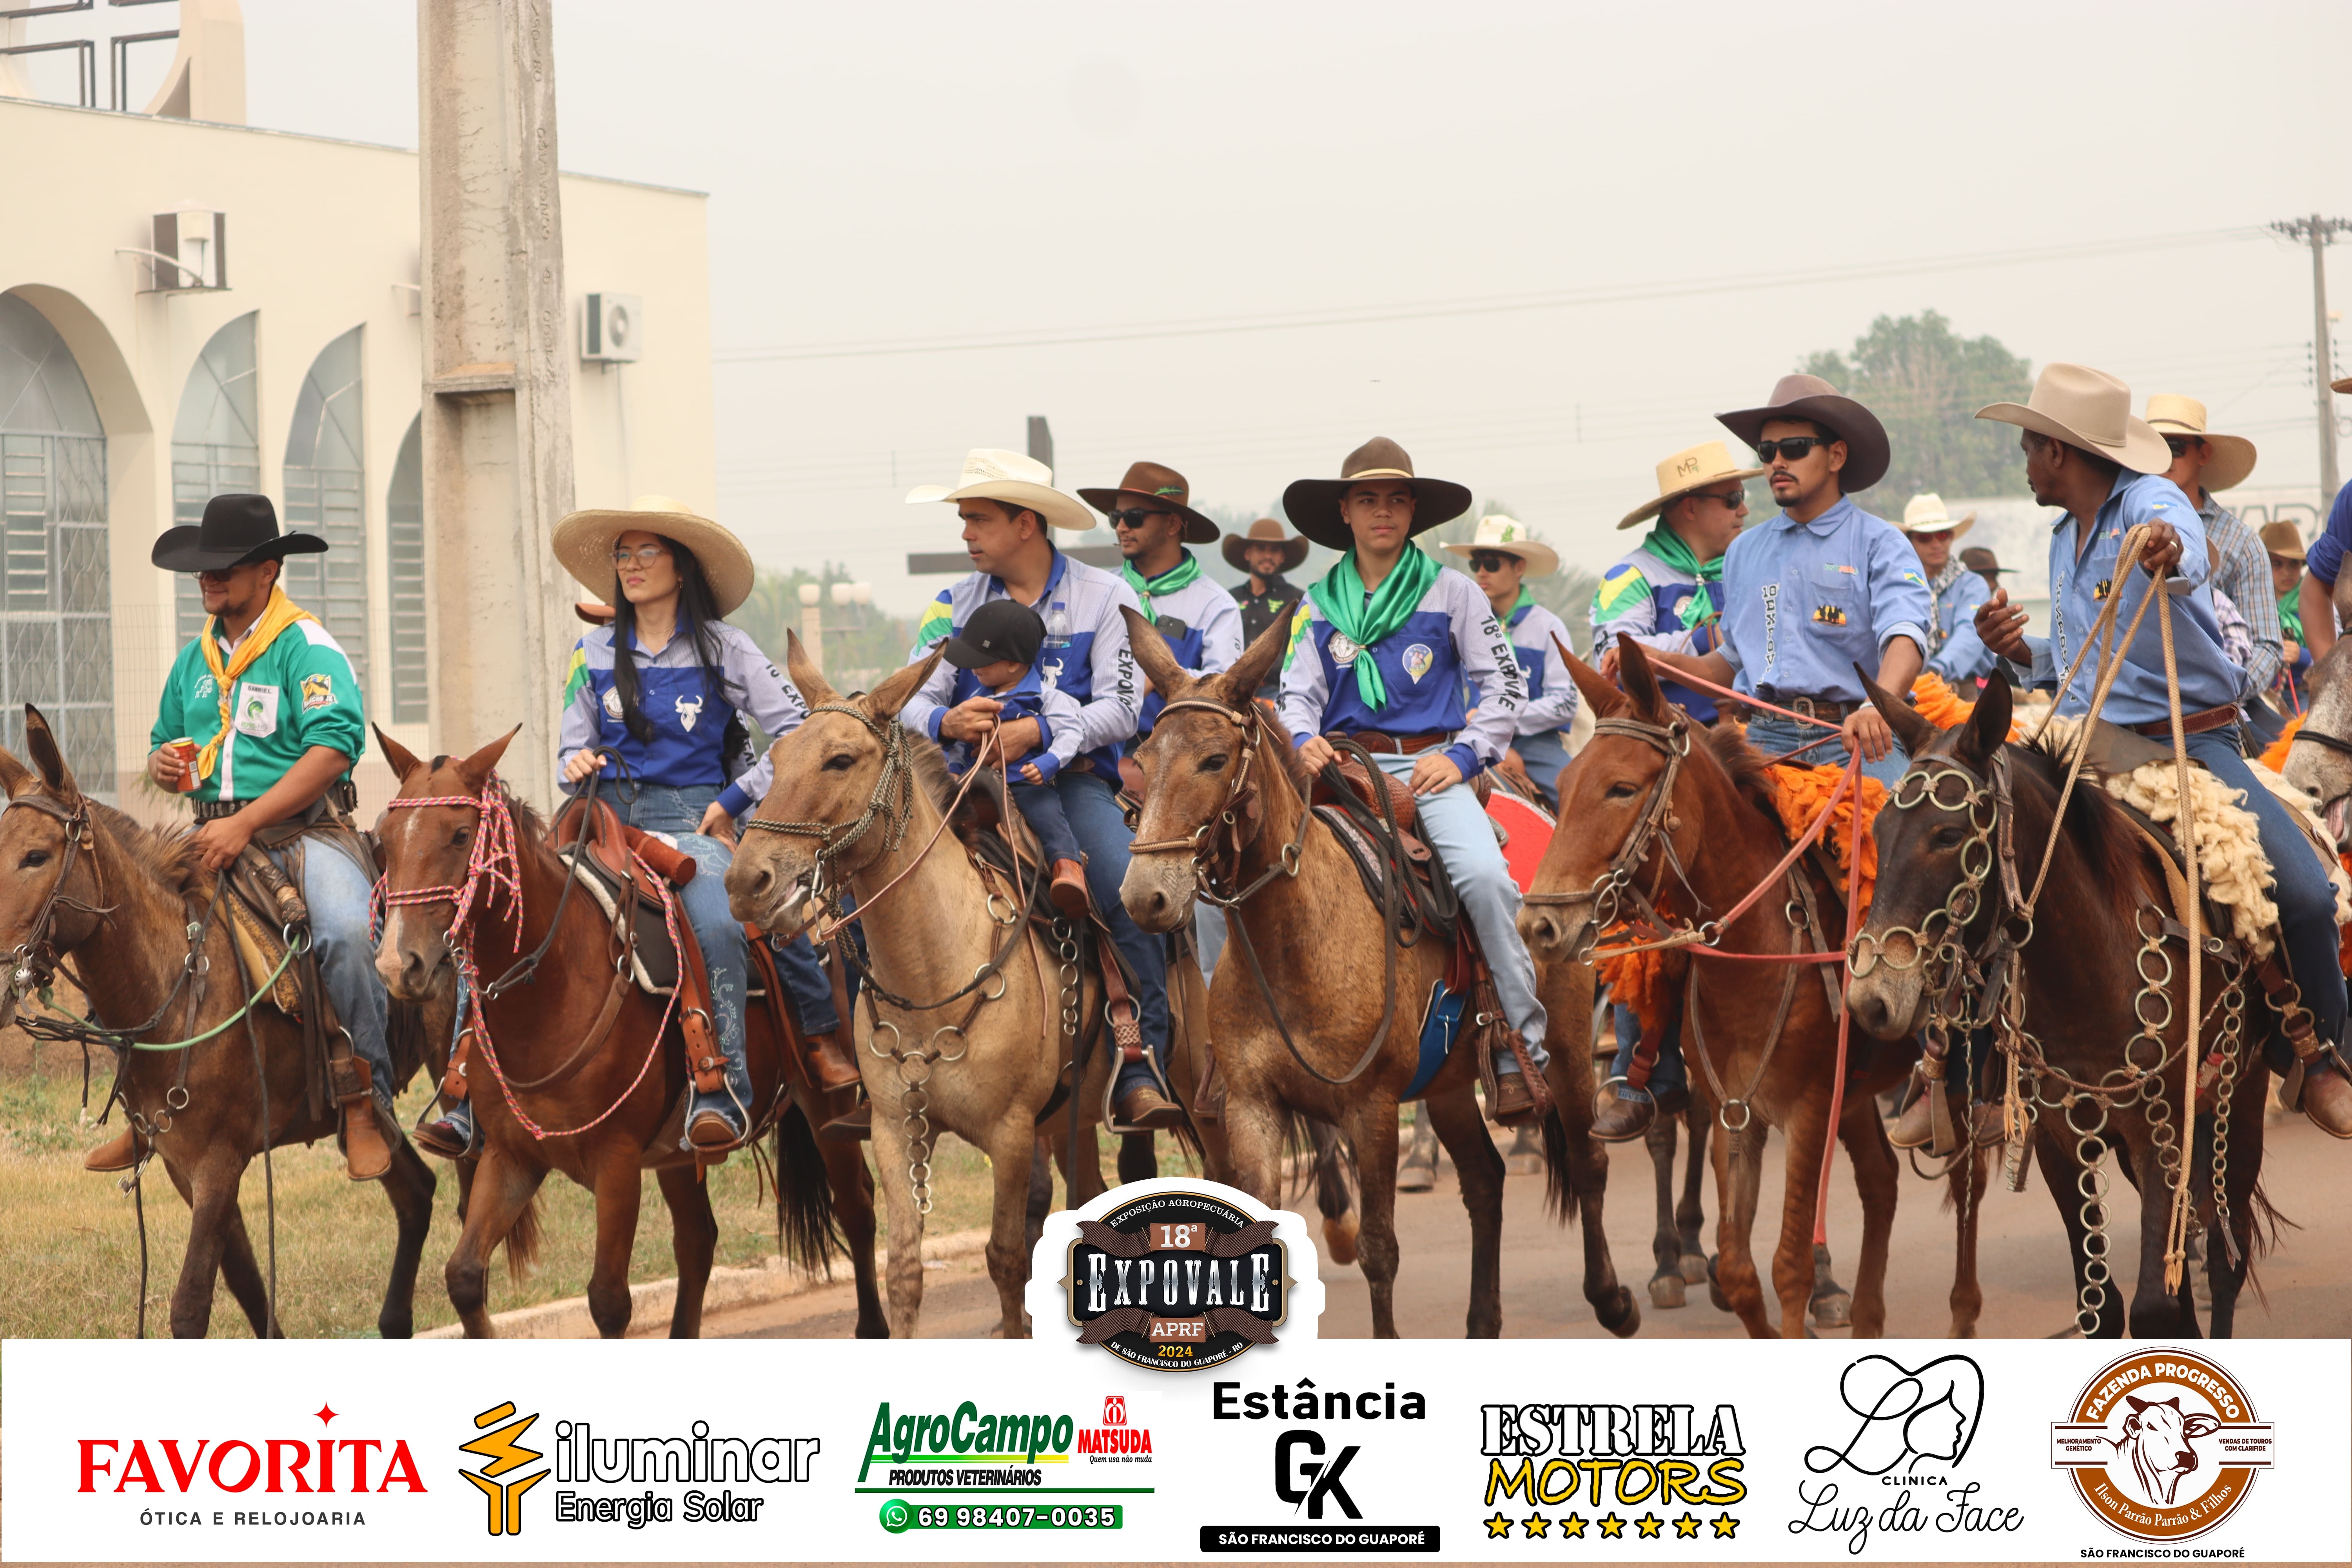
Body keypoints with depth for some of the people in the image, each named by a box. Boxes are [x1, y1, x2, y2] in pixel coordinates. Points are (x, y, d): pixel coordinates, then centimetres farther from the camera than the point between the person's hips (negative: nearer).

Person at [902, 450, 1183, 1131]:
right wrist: (948, 722, -21)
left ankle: (1140, 1074, -22)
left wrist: (1034, 732, -21)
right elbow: (913, 702, 4)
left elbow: (1119, 711, -6)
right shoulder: (954, 605, 13)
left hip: (1072, 780, -3)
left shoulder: (1105, 599, 4)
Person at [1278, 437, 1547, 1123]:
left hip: (1430, 765, -2)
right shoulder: (1319, 605, 15)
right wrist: (1304, 740, -11)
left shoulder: (1452, 592, 8)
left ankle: (1522, 1052, -24)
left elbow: (1506, 686, 6)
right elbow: (1298, 692, 12)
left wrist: (1463, 756, -7)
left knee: (1485, 877, -29)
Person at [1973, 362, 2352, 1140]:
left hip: (2193, 742, -7)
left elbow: (2188, 554, -32)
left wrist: (2170, 553, -58)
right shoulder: (2064, 541, 16)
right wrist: (2019, 648, 4)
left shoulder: (2153, 502, -7)